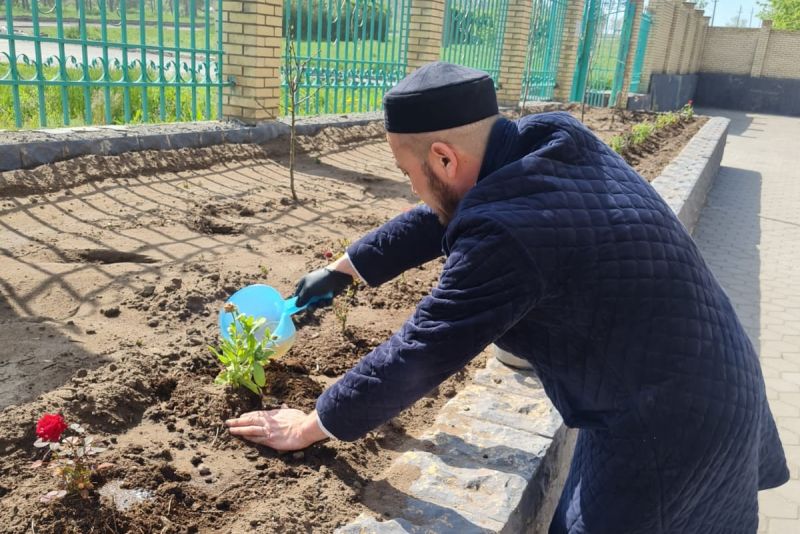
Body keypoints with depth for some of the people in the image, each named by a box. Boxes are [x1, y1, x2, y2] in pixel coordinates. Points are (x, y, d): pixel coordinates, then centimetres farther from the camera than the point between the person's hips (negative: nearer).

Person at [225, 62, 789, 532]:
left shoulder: (504, 234, -30)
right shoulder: (551, 140, -4)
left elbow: (416, 356, -19)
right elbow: (440, 219, 8)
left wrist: (313, 425, -4)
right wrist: (341, 269, 16)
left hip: (662, 428, -8)